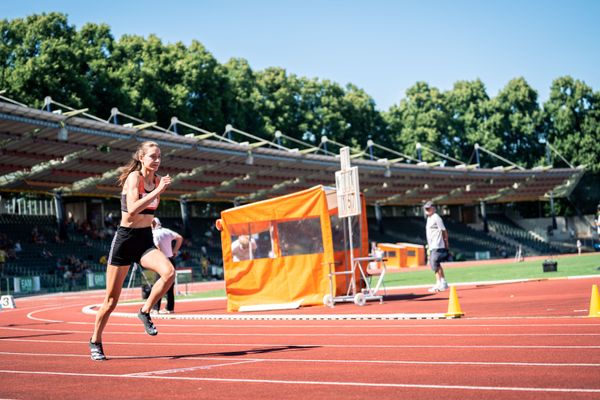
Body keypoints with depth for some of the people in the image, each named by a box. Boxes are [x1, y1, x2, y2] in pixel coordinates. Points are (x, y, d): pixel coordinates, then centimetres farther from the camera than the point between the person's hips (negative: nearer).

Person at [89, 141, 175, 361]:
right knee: (112, 299, 3)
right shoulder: (134, 177, -13)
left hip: (145, 240, 5)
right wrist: (157, 191, -30)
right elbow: (132, 209, -29)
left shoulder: (157, 180, 6)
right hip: (125, 238, -5)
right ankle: (95, 341, 23)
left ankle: (145, 312, -2)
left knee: (169, 272, -25)